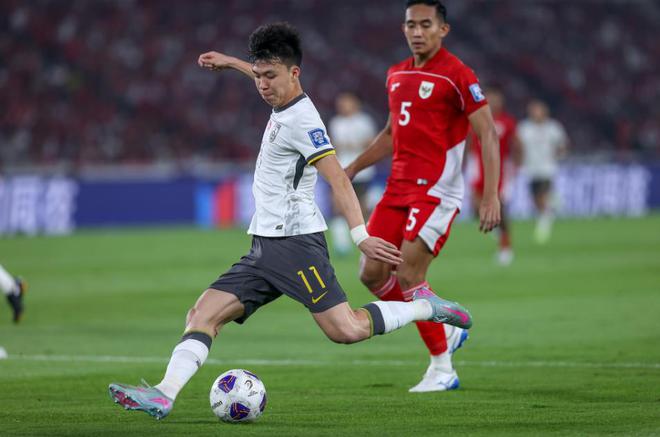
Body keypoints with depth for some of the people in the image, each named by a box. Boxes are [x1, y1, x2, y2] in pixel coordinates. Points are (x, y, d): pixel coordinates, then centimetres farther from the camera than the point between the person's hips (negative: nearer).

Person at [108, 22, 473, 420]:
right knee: (203, 315, -4)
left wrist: (361, 235, -29)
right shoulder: (286, 104, 14)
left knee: (345, 329, -18)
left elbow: (338, 179, -21)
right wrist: (231, 63, 51)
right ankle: (165, 394, -17)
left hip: (295, 242, -9)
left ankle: (426, 307, 1)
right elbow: (270, 80, 40)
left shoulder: (301, 120, -13)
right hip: (265, 248, 9)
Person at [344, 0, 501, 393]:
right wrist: (354, 168, 19)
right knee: (372, 274, 3)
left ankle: (442, 370, -1)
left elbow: (488, 135, -13)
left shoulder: (457, 76, -11)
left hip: (436, 190, -8)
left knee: (409, 275, -14)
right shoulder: (396, 75, 13)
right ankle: (446, 331, 20)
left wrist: (491, 196, -21)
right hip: (399, 188, 8)